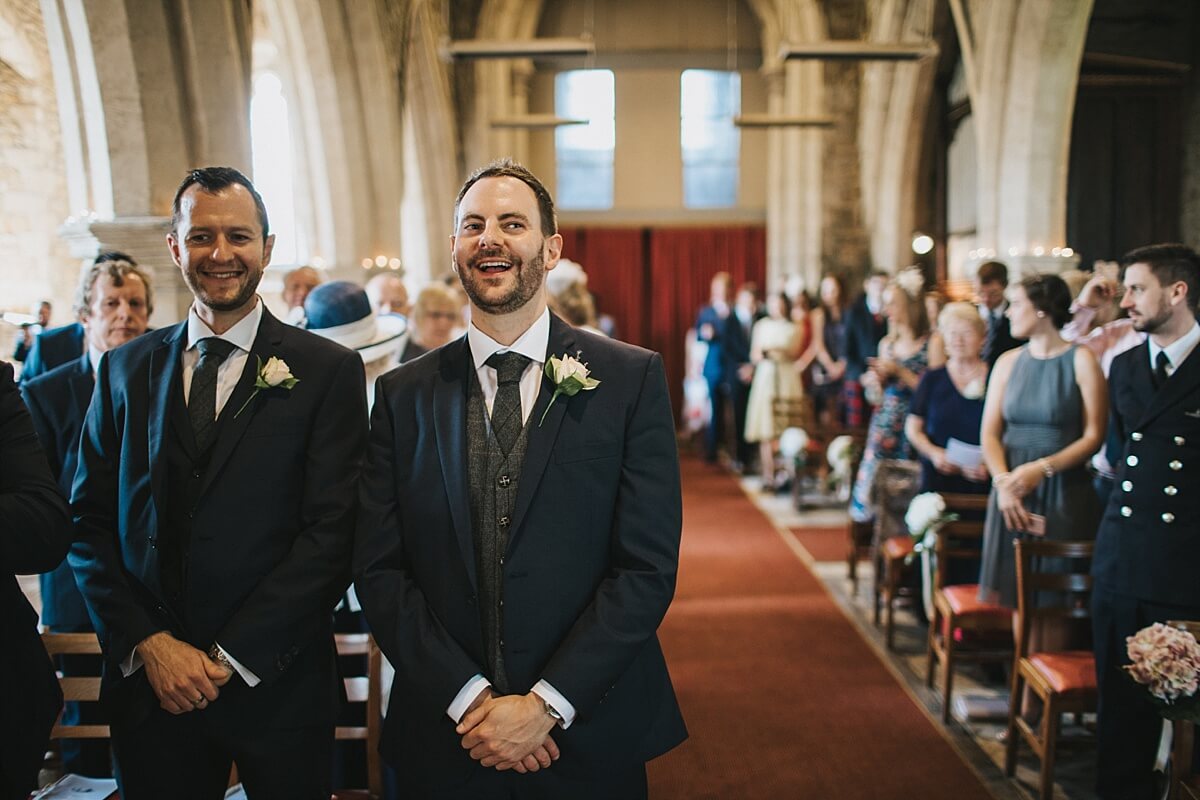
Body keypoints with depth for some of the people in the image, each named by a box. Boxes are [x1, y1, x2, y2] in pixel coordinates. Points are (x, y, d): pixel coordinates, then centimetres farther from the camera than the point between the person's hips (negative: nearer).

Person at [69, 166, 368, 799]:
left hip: (277, 683, -2)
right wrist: (148, 642, -7)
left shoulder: (327, 371, -4)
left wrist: (229, 657, -12)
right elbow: (90, 521, 6)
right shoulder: (125, 369, 7)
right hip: (148, 681, 3)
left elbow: (331, 532, -9)